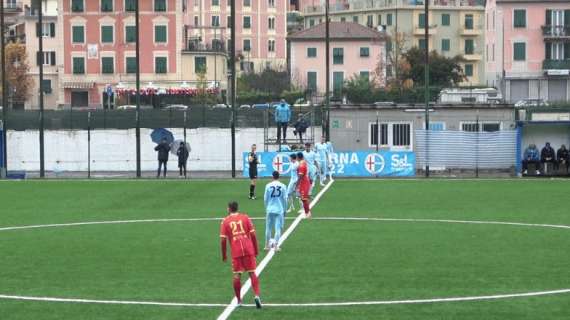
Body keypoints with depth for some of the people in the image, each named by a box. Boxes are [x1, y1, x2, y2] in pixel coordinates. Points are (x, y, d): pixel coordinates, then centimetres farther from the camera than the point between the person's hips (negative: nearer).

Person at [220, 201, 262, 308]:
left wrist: (224, 255, 10)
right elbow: (253, 234, 3)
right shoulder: (245, 217, 8)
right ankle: (257, 295, -11)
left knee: (237, 275, 6)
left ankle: (239, 300, 8)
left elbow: (223, 240, 1)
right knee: (252, 273, 6)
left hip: (236, 252, -1)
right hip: (249, 249, 1)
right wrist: (256, 250, 11)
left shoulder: (225, 221, 5)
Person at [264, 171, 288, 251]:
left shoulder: (268, 186, -2)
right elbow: (285, 199, -1)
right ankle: (276, 245, -6)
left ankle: (267, 245, 20)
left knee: (268, 228, 13)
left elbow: (265, 198, 2)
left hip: (270, 209, 1)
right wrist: (284, 210, 10)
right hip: (280, 210, -1)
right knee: (278, 228, 1)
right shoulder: (283, 186, -3)